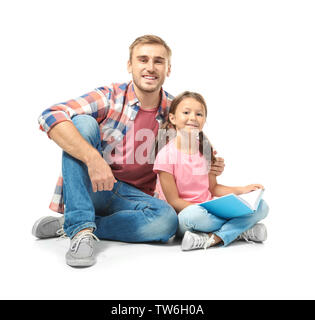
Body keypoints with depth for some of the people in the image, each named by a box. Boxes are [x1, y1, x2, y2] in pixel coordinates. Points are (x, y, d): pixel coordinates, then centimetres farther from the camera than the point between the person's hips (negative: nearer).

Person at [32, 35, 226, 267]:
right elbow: (50, 117, -23)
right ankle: (81, 229, -27)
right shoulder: (110, 97, -9)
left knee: (167, 219, -29)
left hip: (132, 196, 3)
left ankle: (67, 225, -14)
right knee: (83, 122, -24)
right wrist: (93, 158, -37)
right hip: (90, 188, -2)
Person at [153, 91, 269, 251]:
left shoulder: (205, 150, 8)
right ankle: (241, 230, -16)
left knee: (261, 206, -8)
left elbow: (213, 188, 13)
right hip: (183, 217, -6)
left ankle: (213, 238, -22)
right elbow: (173, 201, -13)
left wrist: (242, 190, -1)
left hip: (210, 212, 6)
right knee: (194, 214, -41)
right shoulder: (166, 155, -12)